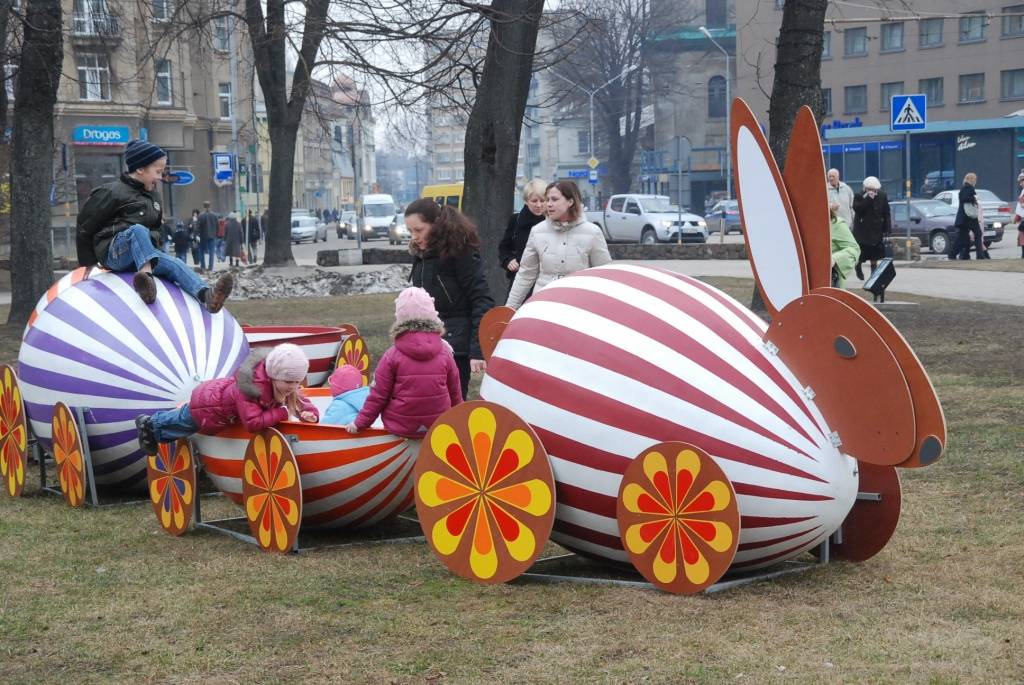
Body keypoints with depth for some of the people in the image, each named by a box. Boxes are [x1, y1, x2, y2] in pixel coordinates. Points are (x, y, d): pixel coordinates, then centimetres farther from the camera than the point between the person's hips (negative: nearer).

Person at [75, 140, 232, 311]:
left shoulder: (151, 196, 21)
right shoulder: (112, 193, -3)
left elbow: (157, 229, 35)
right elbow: (84, 228, 1)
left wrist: (158, 250, 18)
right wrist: (87, 264, 6)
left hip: (145, 252, 6)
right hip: (113, 254, -6)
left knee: (174, 263, -21)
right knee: (138, 230, -35)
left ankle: (207, 297, -48)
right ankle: (146, 276, -62)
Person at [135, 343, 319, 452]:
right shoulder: (251, 387, -48)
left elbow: (303, 403, -13)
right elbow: (253, 423, -54)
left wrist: (310, 414, -36)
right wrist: (282, 413, -48)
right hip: (207, 406, -7)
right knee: (183, 421, 24)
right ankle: (149, 424, 56)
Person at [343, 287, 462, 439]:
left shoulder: (393, 355, -8)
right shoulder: (444, 353, 0)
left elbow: (378, 395, -4)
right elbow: (455, 394, 11)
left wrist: (360, 423, 7)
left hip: (401, 430, -3)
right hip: (439, 428, 3)